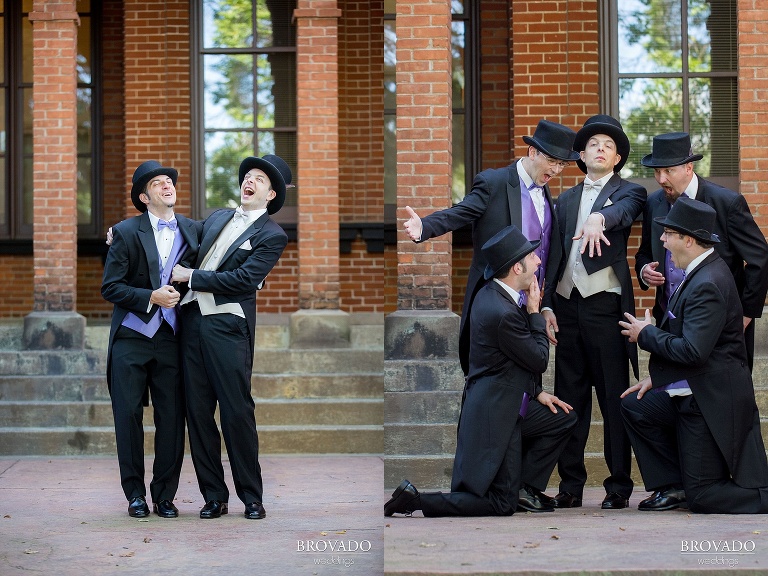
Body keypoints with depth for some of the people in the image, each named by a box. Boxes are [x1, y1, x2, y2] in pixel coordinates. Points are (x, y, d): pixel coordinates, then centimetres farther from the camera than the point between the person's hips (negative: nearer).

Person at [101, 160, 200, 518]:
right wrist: (151, 297, -14)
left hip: (171, 340, 2)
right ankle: (135, 494, 12)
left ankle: (165, 495, 11)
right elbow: (110, 287, -4)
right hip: (131, 339, -2)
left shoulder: (192, 231, 8)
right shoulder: (127, 232, -1)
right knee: (128, 417, 0)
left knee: (172, 419, 0)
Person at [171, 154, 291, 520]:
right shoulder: (217, 218, 19)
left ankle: (251, 497, 5)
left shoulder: (271, 235, -1)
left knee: (237, 413, -6)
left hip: (228, 327, -6)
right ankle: (214, 496, 12)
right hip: (192, 321, 6)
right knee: (198, 411, 5)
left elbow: (243, 279, -12)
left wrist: (190, 276, -9)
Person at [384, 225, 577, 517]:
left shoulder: (491, 294, 4)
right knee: (501, 504, -6)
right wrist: (535, 313, -6)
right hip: (496, 415, -10)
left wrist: (536, 393, 14)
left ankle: (525, 487, 19)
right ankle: (415, 500, -8)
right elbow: (539, 360, -14)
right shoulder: (503, 313, -26)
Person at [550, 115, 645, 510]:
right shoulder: (566, 200, 19)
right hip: (567, 303, 5)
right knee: (569, 396, 6)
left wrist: (598, 218, -40)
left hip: (606, 304, -4)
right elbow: (555, 255, 15)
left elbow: (625, 211, -18)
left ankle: (619, 486, 2)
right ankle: (570, 484, 11)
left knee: (614, 397, -3)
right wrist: (549, 306, 5)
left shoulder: (629, 192, 6)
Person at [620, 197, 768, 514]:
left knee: (702, 497, -5)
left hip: (711, 401, -10)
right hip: (690, 392, 10)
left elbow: (692, 351, -30)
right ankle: (674, 485, 10)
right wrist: (657, 377, 10)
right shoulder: (700, 272, 7)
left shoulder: (707, 285, -24)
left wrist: (646, 333, -14)